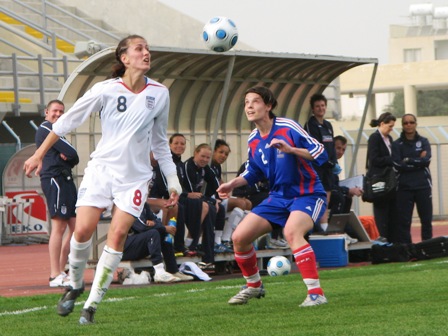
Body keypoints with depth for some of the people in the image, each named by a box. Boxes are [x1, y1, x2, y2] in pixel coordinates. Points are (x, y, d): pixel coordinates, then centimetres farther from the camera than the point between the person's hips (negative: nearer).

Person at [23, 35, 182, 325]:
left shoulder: (160, 93, 2)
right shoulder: (106, 90, -7)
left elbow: (160, 141, 15)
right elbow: (68, 121, 1)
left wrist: (173, 181, 14)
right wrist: (39, 154, 2)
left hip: (135, 175, 1)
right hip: (101, 167, -1)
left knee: (118, 234, -12)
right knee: (83, 229, -13)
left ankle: (92, 304, -4)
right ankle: (75, 285, 15)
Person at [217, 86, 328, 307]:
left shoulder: (288, 128, -16)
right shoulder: (253, 140, 4)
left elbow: (320, 154, -19)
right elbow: (254, 172, 20)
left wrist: (291, 149, -32)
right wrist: (233, 184, 3)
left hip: (307, 194, -7)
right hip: (279, 197, 7)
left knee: (291, 232, -37)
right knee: (239, 237, 0)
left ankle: (316, 293, -35)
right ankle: (253, 286, 26)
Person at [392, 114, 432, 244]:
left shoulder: (423, 141, 8)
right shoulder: (397, 144, 5)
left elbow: (426, 160, -8)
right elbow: (397, 164, -9)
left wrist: (408, 161, -9)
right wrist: (418, 162, -9)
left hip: (423, 186, 1)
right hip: (404, 187, -1)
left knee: (426, 219, 3)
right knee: (403, 220, -2)